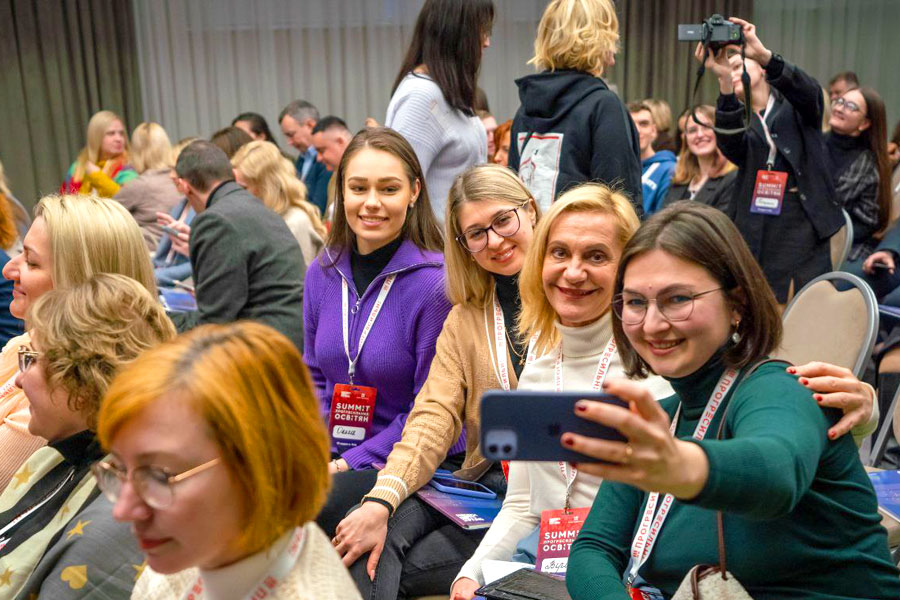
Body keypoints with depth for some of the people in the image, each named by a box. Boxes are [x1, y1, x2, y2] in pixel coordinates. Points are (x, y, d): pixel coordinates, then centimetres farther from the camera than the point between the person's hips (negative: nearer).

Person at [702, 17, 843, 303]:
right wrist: (723, 81, -24)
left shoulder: (795, 108, 12)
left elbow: (809, 92, -12)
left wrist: (762, 53, -28)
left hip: (804, 224, -1)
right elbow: (731, 146, -10)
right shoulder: (736, 120, 14)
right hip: (756, 234, 1)